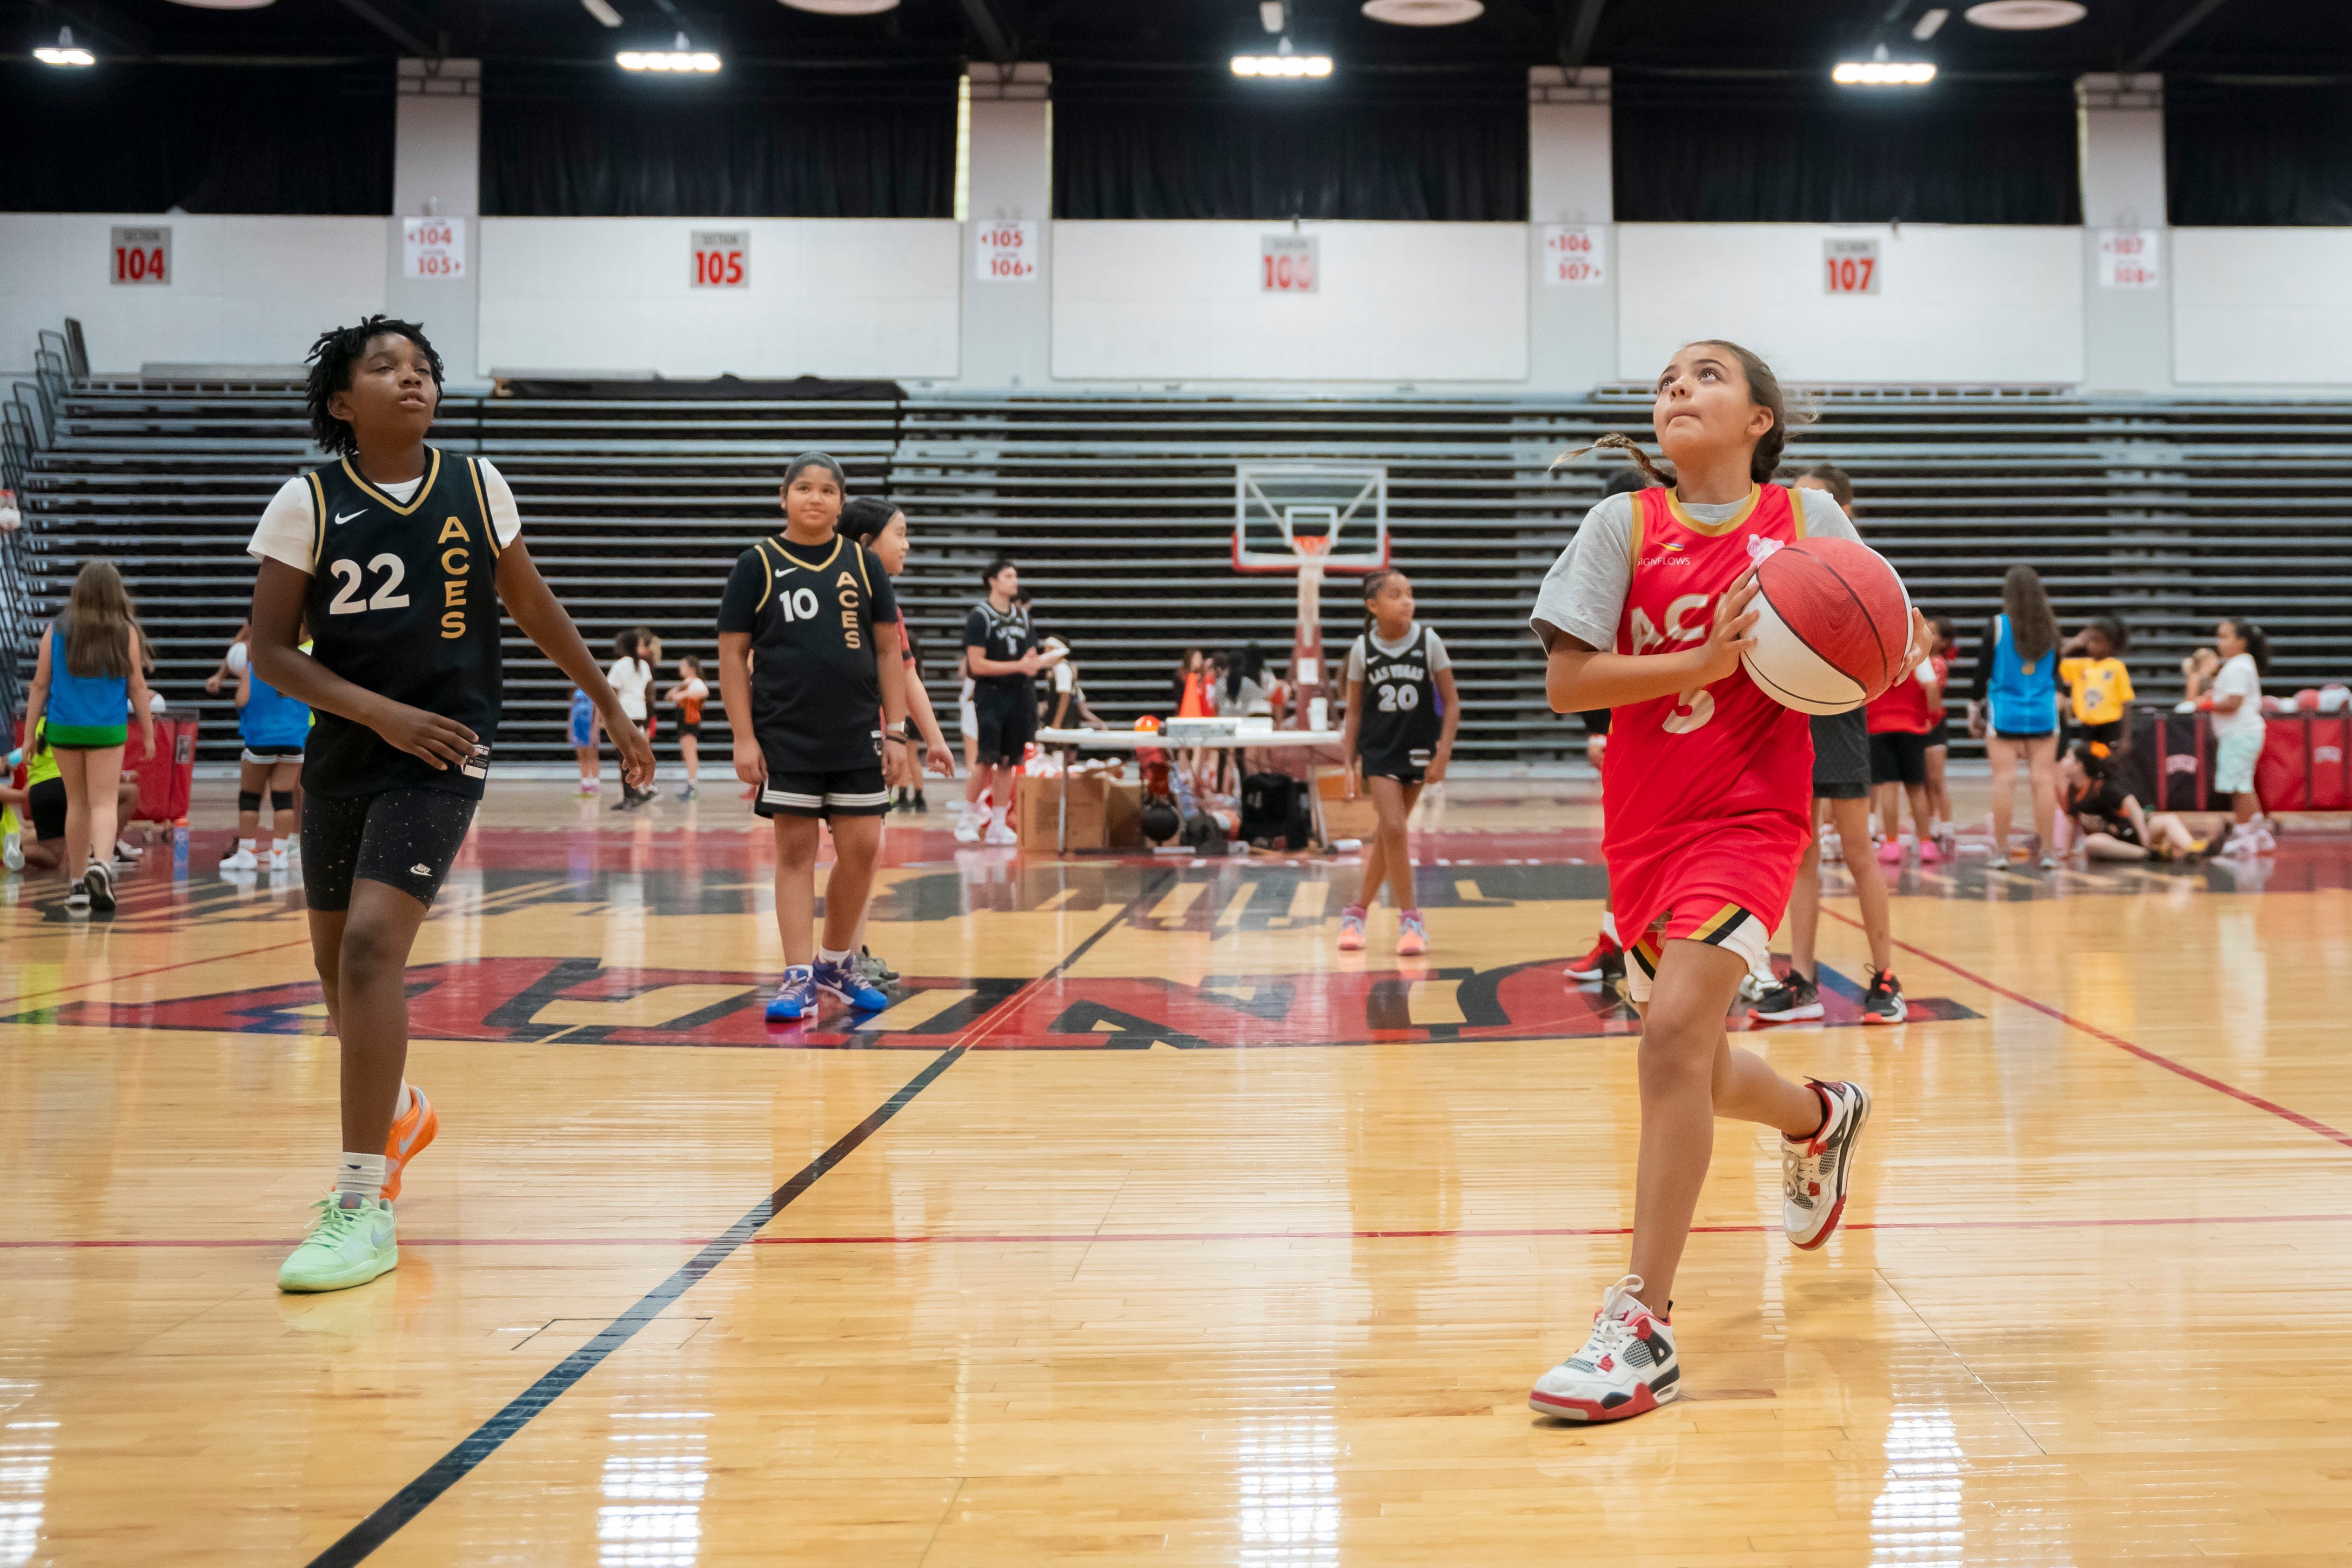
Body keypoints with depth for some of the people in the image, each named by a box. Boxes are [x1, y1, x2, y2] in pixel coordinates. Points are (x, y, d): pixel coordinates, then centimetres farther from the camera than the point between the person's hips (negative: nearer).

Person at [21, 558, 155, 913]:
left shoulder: (56, 631, 1)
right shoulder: (126, 632, -4)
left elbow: (40, 686, 3)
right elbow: (137, 687, 0)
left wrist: (29, 735, 9)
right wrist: (149, 733, 9)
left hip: (63, 728, 2)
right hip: (108, 730, -2)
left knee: (77, 803, 15)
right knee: (104, 802, -1)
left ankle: (78, 883, 19)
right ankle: (101, 863, -29)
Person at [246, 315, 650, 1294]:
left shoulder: (474, 486, 0)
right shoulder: (307, 504, -4)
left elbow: (534, 608, 12)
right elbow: (271, 650, -4)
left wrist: (610, 707, 15)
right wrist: (381, 712, -17)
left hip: (444, 750, -2)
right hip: (343, 753, 3)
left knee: (371, 943, -18)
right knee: (338, 960, 15)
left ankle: (365, 1209, -13)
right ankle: (397, 1114, 45)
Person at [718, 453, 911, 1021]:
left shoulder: (862, 563, 6)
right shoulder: (758, 565, 1)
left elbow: (889, 650, 8)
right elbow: (732, 654, 0)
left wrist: (896, 731, 2)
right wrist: (744, 737, -6)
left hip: (857, 734, 2)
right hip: (786, 736, -2)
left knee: (862, 848, 2)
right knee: (795, 850, 0)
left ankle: (836, 963, 22)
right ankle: (800, 978, 5)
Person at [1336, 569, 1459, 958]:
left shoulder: (1428, 641, -7)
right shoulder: (1362, 649, -5)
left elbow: (1451, 703, -3)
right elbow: (1355, 711, 2)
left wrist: (1443, 755, -11)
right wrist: (1350, 764, -2)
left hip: (1418, 750, 1)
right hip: (1379, 750, -1)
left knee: (1389, 834, 7)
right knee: (1393, 829, -13)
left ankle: (1357, 912, 22)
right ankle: (1410, 919, -2)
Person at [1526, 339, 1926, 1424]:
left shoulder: (1807, 519, -1)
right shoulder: (1623, 523, 0)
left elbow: (1895, 642, 5)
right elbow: (1566, 682, -9)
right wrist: (1704, 660, -21)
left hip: (1750, 813, -3)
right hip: (1644, 821, 4)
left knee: (1675, 1032, -21)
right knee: (1691, 1066, 16)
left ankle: (1643, 1329, -14)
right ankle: (1820, 1117, 51)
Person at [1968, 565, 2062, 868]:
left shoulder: (1997, 626, -7)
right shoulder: (2050, 627, 3)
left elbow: (1983, 671, -4)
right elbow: (2056, 673, 14)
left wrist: (1974, 708, 7)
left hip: (2004, 714, -2)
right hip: (2043, 714, 2)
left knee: (2005, 780, 0)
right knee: (2044, 780, 3)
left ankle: (2001, 849, 2)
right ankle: (2047, 851, 4)